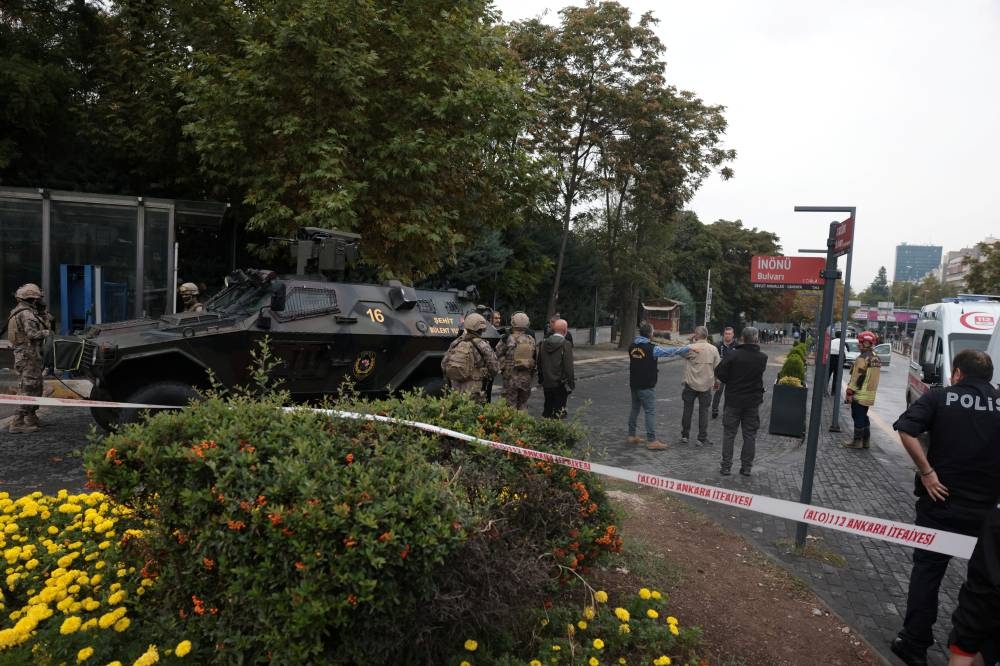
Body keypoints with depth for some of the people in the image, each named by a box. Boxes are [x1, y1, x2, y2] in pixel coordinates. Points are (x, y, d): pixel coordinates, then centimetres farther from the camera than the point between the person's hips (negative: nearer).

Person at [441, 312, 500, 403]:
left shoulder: (456, 342, 4)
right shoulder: (482, 345, -11)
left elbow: (444, 363, 8)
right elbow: (494, 367, -7)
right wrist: (488, 375, 15)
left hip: (455, 387, 6)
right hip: (472, 390, -6)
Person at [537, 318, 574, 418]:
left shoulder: (543, 343, 4)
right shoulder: (566, 344, -14)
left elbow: (538, 363, 11)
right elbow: (568, 367, -16)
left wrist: (541, 380, 21)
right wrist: (571, 384, -8)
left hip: (546, 383, 6)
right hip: (560, 384, -6)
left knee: (547, 410, 17)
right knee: (559, 411, 1)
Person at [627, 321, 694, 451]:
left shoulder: (632, 347, 3)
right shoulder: (652, 348, -17)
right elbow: (670, 351, -15)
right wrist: (688, 349, -6)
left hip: (634, 385, 7)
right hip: (646, 386, -7)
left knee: (634, 409, 17)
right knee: (650, 412, -1)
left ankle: (631, 436, 24)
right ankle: (651, 441, 1)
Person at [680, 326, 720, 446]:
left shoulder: (691, 347, -12)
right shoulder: (713, 349, -4)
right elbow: (717, 367, 1)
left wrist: (691, 341, 5)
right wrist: (717, 381, 13)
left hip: (691, 383, -1)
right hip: (706, 385, 1)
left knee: (687, 410, 10)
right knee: (703, 411, 7)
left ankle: (684, 436, 18)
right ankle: (702, 438, 8)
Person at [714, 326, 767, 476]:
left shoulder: (733, 355, -15)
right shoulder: (763, 358, -4)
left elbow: (719, 373, -13)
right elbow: (759, 374, 7)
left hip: (733, 400, -2)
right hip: (753, 402, 2)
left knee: (729, 434, 7)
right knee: (750, 435, 11)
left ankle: (726, 467, 9)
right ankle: (746, 467, 15)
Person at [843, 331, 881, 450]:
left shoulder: (863, 358, -18)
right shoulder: (877, 358, 12)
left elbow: (856, 377, -19)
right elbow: (873, 376, 18)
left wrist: (849, 392, -15)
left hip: (860, 394, -9)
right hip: (871, 394, 9)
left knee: (858, 417, -1)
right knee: (864, 416, 17)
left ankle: (857, 441, 4)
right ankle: (866, 440, 22)